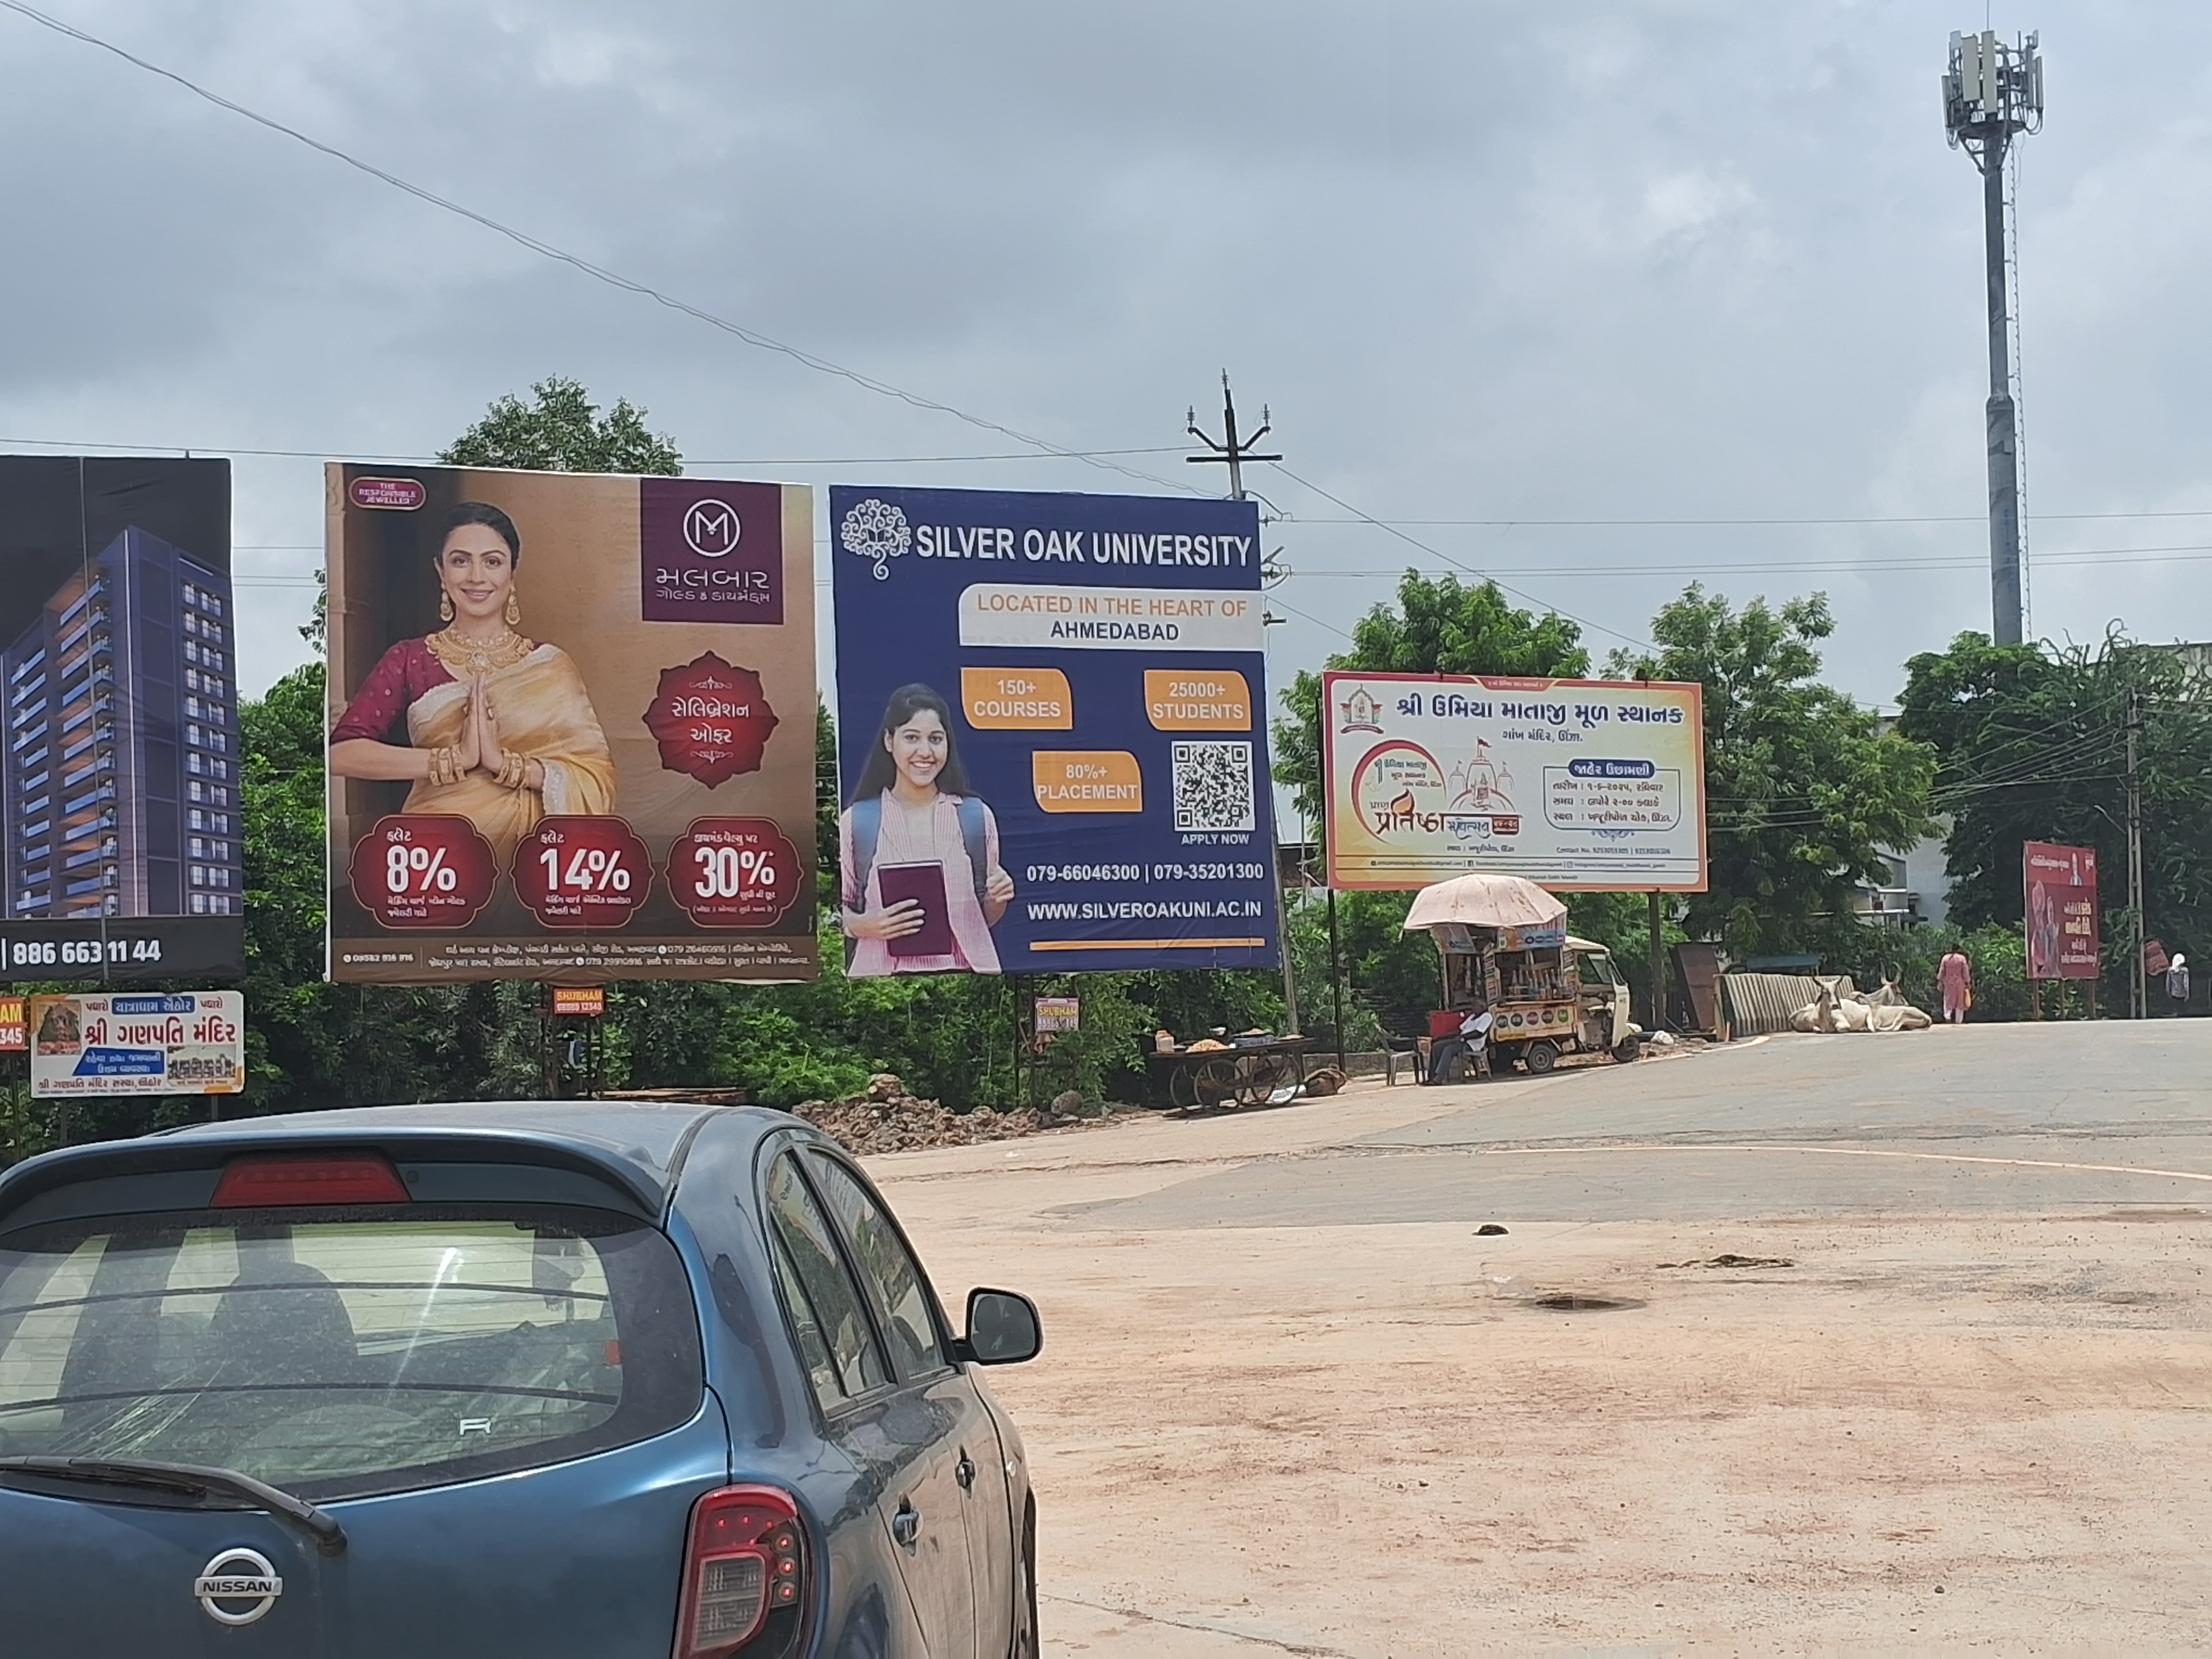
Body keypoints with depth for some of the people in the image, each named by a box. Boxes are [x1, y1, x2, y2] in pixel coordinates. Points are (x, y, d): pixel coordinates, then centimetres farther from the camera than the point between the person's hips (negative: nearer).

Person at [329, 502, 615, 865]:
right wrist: (456, 758, -13)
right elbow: (340, 753, -7)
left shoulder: (551, 667, 8)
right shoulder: (409, 661, 7)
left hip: (525, 860, 0)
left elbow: (596, 780, -1)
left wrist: (504, 762, -13)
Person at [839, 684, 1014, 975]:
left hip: (965, 972, 1)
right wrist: (864, 926, -11)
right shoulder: (856, 821, 3)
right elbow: (837, 909, 8)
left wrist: (998, 899, -3)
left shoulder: (976, 816, 9)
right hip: (884, 974, -1)